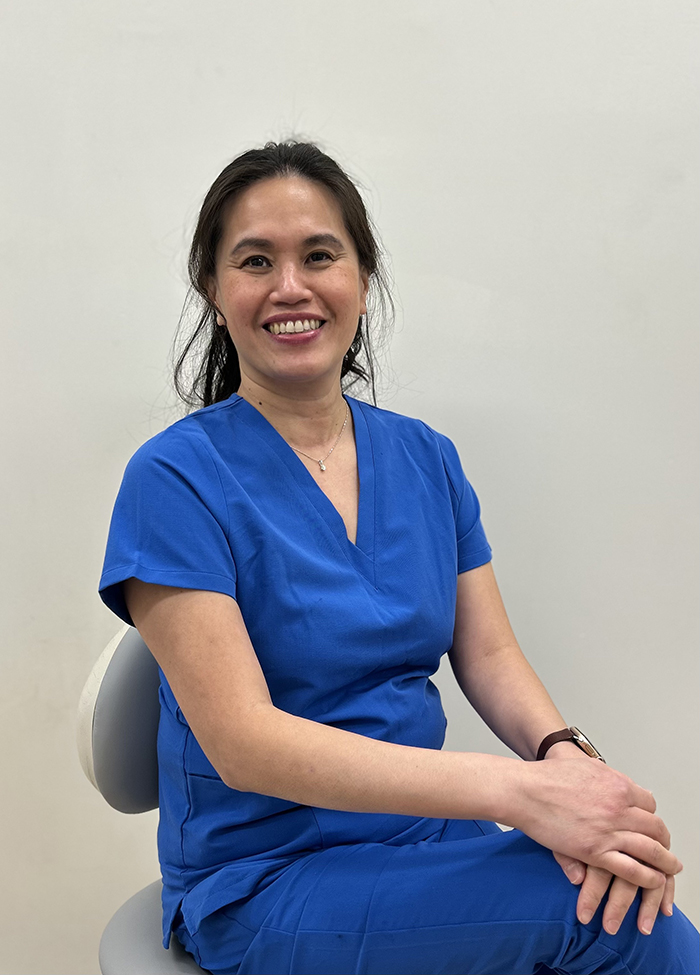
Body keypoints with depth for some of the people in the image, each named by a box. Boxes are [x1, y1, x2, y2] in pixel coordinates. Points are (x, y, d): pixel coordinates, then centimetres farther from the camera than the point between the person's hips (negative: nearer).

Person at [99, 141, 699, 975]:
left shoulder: (426, 458, 5)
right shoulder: (176, 480, -13)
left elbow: (489, 657, 3)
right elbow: (244, 743, -20)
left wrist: (567, 757, -20)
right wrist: (520, 791, -28)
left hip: (425, 837, 5)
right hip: (263, 881, -5)